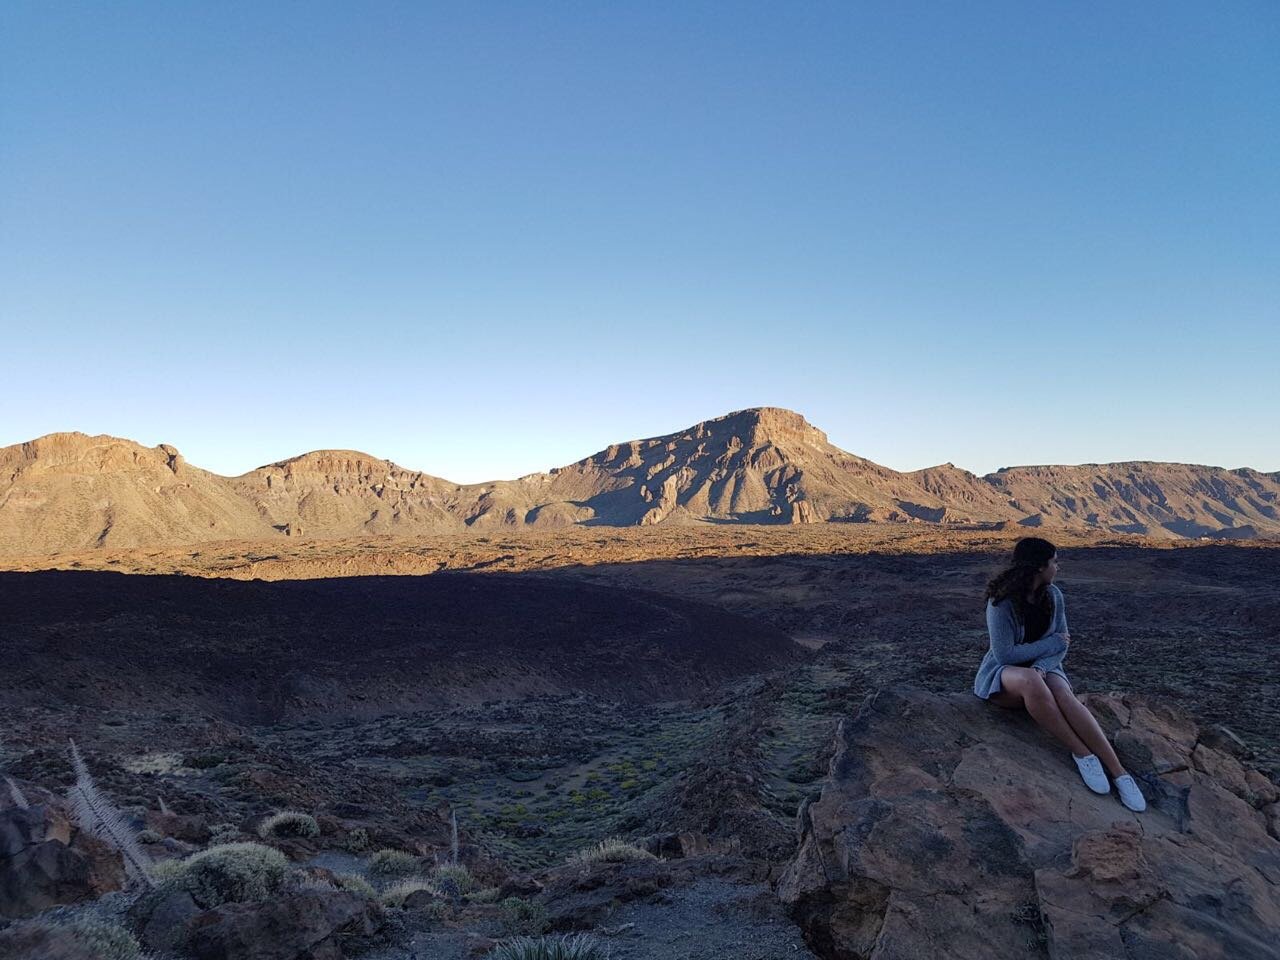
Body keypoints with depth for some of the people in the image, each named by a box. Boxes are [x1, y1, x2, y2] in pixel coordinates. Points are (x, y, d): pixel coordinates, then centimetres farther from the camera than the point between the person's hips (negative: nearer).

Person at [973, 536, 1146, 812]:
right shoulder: (1001, 602, -19)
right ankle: (1082, 753, -27)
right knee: (1031, 681, -39)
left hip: (1042, 669, 4)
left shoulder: (1053, 596, -2)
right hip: (1003, 675, -4)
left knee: (1064, 695, -31)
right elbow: (1005, 655, -21)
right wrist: (1052, 643, -15)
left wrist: (1041, 667, -22)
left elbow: (1061, 645, -2)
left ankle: (1119, 772, -32)